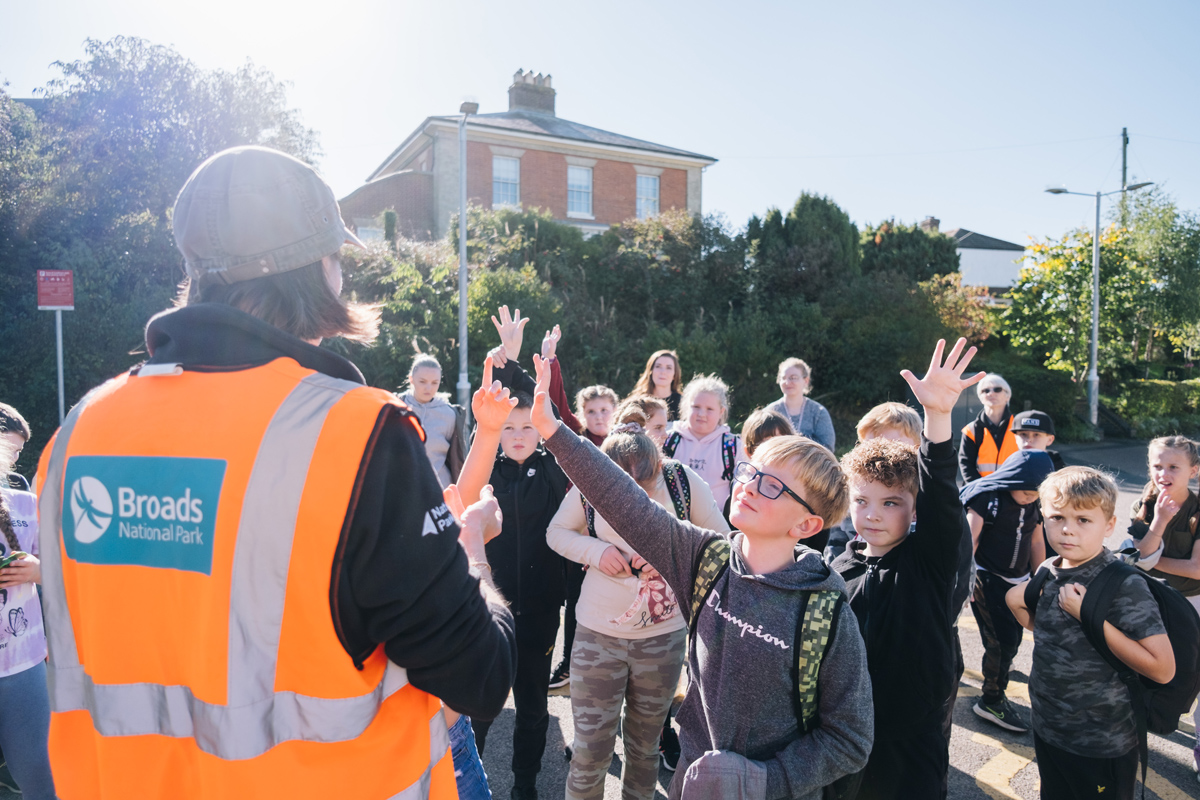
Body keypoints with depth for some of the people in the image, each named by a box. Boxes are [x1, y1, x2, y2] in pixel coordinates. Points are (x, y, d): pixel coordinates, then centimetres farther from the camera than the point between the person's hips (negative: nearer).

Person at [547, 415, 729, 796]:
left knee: (645, 744, 20)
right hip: (598, 633, -1)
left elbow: (722, 539, -5)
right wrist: (596, 551, -19)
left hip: (665, 636, 1)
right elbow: (556, 531, 1)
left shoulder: (683, 481, -14)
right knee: (591, 750, 5)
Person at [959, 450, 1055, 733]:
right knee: (1002, 640, -7)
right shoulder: (987, 497, -15)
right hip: (988, 579, -6)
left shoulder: (1035, 504, 3)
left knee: (1013, 639, 9)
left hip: (1018, 581, 6)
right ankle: (991, 701, 10)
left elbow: (1036, 542, 13)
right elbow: (969, 540, -16)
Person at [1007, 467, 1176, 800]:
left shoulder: (1125, 586, -21)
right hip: (1047, 728, 6)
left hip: (1102, 746, -6)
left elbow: (1162, 669, -26)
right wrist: (1017, 605, -6)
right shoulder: (1048, 573, -3)